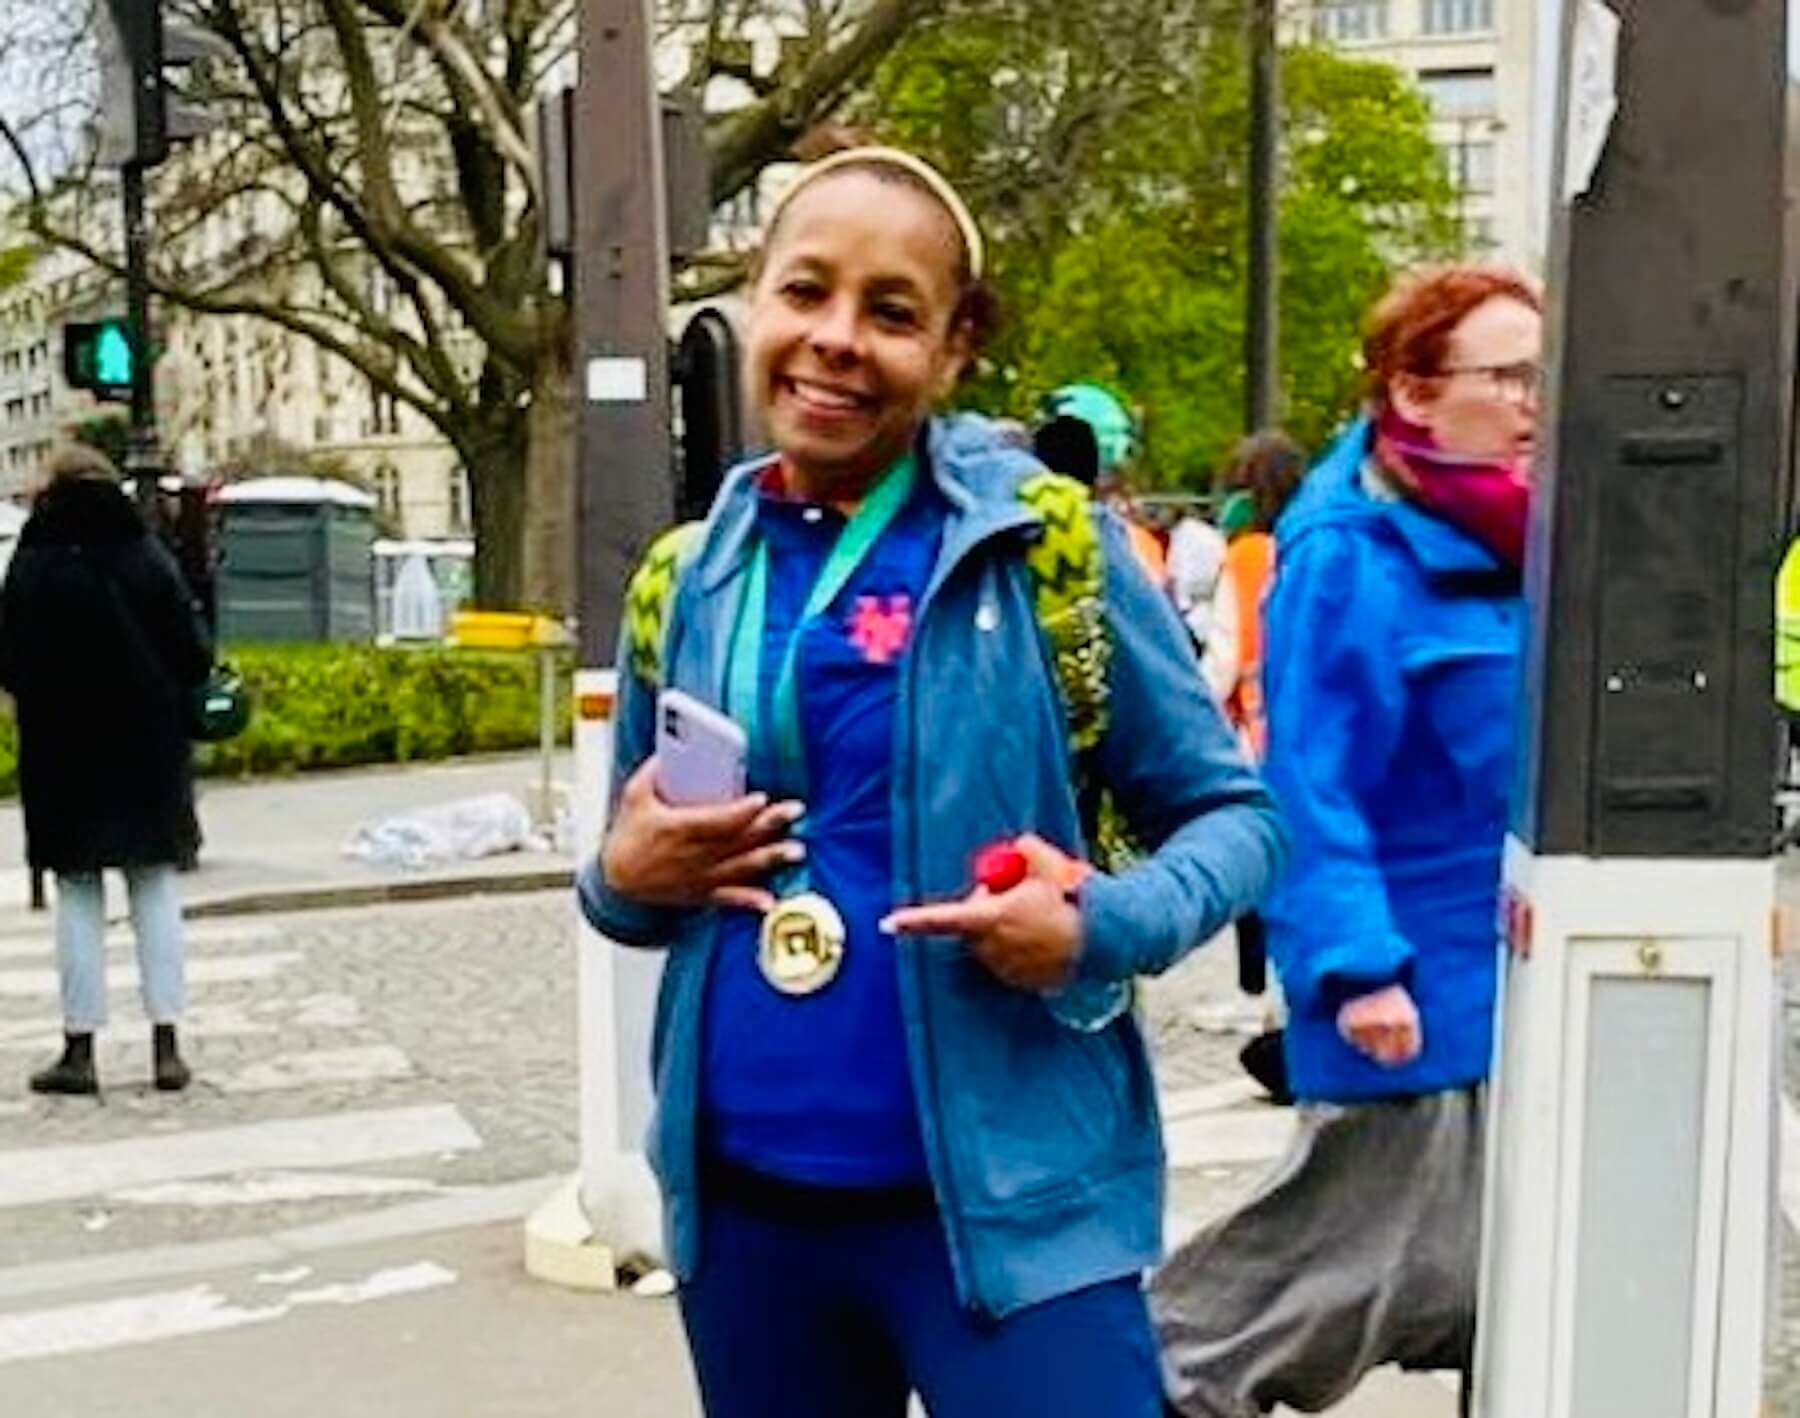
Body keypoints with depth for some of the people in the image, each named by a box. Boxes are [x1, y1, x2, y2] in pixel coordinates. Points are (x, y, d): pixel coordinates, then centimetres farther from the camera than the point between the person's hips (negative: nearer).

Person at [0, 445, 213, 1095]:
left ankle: (81, 1049, 9)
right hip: (151, 746, 1)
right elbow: (194, 654, -5)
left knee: (78, 898, 6)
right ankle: (166, 1045, 7)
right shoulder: (147, 556, -4)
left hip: (65, 751, -1)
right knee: (156, 893, 8)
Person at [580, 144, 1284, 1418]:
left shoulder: (1041, 541, -6)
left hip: (1009, 1198, -4)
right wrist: (627, 879, -5)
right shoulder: (682, 588, 5)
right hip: (746, 1200, 5)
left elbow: (1231, 814, -2)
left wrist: (1102, 926, -20)